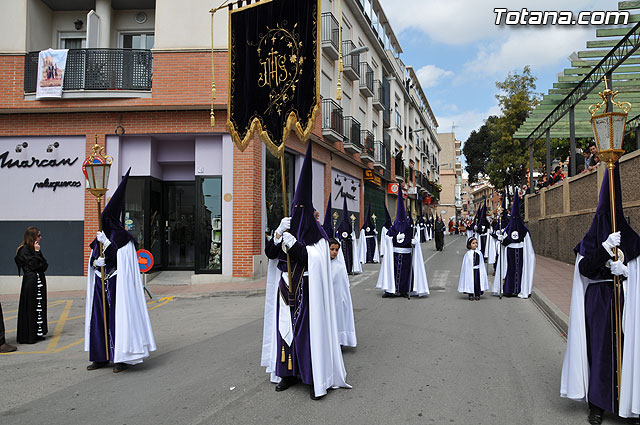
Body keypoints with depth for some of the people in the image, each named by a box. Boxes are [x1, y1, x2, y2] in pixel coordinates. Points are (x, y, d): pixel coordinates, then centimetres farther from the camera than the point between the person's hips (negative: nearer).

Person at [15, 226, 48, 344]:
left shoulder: (35, 249, 15)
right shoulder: (24, 250, -10)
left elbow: (44, 265, 13)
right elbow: (32, 265, -18)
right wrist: (37, 252, -15)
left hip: (39, 279, 9)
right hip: (31, 281, -9)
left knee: (39, 306, 11)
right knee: (30, 308, -4)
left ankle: (37, 333, 18)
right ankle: (28, 336, 2)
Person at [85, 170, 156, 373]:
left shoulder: (124, 238, -6)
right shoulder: (101, 237, 11)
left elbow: (124, 261, -15)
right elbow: (92, 260, 12)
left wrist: (107, 244, -18)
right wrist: (96, 262, -11)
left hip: (118, 284, -6)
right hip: (101, 285, 6)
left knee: (119, 317, -5)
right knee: (99, 317, 8)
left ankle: (122, 358, 2)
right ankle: (102, 356, 17)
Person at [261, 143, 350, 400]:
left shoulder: (317, 233, -5)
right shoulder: (288, 227, 10)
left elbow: (317, 262, -15)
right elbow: (270, 253, 5)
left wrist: (293, 244, -18)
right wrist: (278, 233, -11)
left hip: (307, 290, -5)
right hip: (286, 288, 5)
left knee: (308, 329, -6)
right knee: (286, 327, 7)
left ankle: (315, 379, 1)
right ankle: (289, 373, 19)